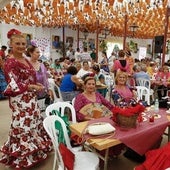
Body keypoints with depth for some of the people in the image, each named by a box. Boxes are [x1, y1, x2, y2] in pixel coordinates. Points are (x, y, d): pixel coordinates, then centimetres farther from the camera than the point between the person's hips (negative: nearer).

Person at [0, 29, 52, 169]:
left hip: (30, 99, 9)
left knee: (33, 124, 18)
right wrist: (33, 87, -15)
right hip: (20, 100, -9)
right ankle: (22, 158, 21)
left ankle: (32, 152, 37)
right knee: (24, 126, 1)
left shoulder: (26, 60, 11)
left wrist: (37, 85, 1)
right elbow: (14, 86, -19)